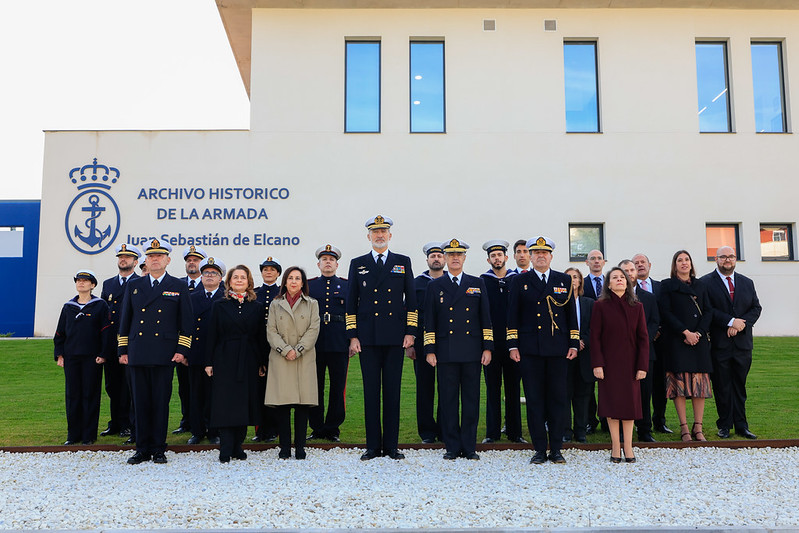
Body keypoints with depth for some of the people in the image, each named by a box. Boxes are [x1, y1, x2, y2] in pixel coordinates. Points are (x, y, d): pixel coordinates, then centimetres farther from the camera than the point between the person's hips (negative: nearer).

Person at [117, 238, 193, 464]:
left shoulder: (179, 287, 6)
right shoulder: (134, 286, 13)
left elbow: (186, 322, 4)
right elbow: (125, 320, 15)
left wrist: (182, 350, -4)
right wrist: (123, 350, 9)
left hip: (164, 354, -2)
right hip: (138, 354, 2)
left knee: (161, 401, 1)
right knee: (141, 401, 6)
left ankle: (158, 449, 11)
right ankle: (142, 449, 16)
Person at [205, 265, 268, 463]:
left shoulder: (256, 307, 9)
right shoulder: (219, 305, 6)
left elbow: (262, 336, 8)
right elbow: (212, 335, 3)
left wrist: (263, 363, 3)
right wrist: (209, 362, -2)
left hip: (249, 362, 2)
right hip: (225, 361, -2)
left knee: (245, 403, 4)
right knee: (225, 404, -5)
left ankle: (237, 446, 15)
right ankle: (226, 450, -1)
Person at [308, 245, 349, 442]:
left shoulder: (347, 286, 11)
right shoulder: (308, 285, 12)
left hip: (339, 344, 0)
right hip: (314, 343, 1)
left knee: (338, 387, 2)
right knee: (315, 387, 4)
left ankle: (332, 429, 13)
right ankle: (317, 428, 15)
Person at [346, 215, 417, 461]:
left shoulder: (403, 262, 9)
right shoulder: (357, 264, 9)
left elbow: (411, 299, 8)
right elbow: (351, 302, 8)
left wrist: (410, 331, 0)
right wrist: (352, 336, 1)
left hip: (395, 337, 0)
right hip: (368, 338, 0)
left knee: (392, 391, 4)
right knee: (371, 392, 3)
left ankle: (391, 445, 12)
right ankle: (373, 446, 12)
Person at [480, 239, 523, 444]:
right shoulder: (482, 281, 5)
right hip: (491, 341, -1)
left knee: (513, 386, 6)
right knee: (492, 386, 3)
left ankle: (515, 432, 15)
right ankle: (492, 432, 11)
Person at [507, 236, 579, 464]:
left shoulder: (564, 280, 12)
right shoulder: (520, 281, 7)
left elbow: (571, 313, 12)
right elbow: (513, 315, 5)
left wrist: (574, 343, 5)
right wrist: (512, 345, -2)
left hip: (557, 348, 1)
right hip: (530, 349, -1)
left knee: (557, 398, 4)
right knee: (534, 399, 2)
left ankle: (556, 449, 13)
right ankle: (540, 450, 11)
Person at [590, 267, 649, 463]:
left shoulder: (637, 307, 4)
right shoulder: (600, 306, -3)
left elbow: (643, 337, 3)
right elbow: (595, 337, -4)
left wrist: (643, 365, -4)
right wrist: (597, 364, -10)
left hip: (630, 363, 2)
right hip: (609, 362, -2)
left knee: (630, 401, 4)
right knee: (612, 402, 0)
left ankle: (628, 447, 13)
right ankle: (615, 446, 10)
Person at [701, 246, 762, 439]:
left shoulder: (747, 283, 15)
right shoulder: (706, 282, -1)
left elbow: (756, 308, 9)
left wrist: (742, 323, -8)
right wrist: (731, 321, -16)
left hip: (742, 342, 4)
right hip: (719, 343, -4)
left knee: (740, 386, 9)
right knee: (722, 387, 2)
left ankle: (741, 425, 17)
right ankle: (724, 425, 12)